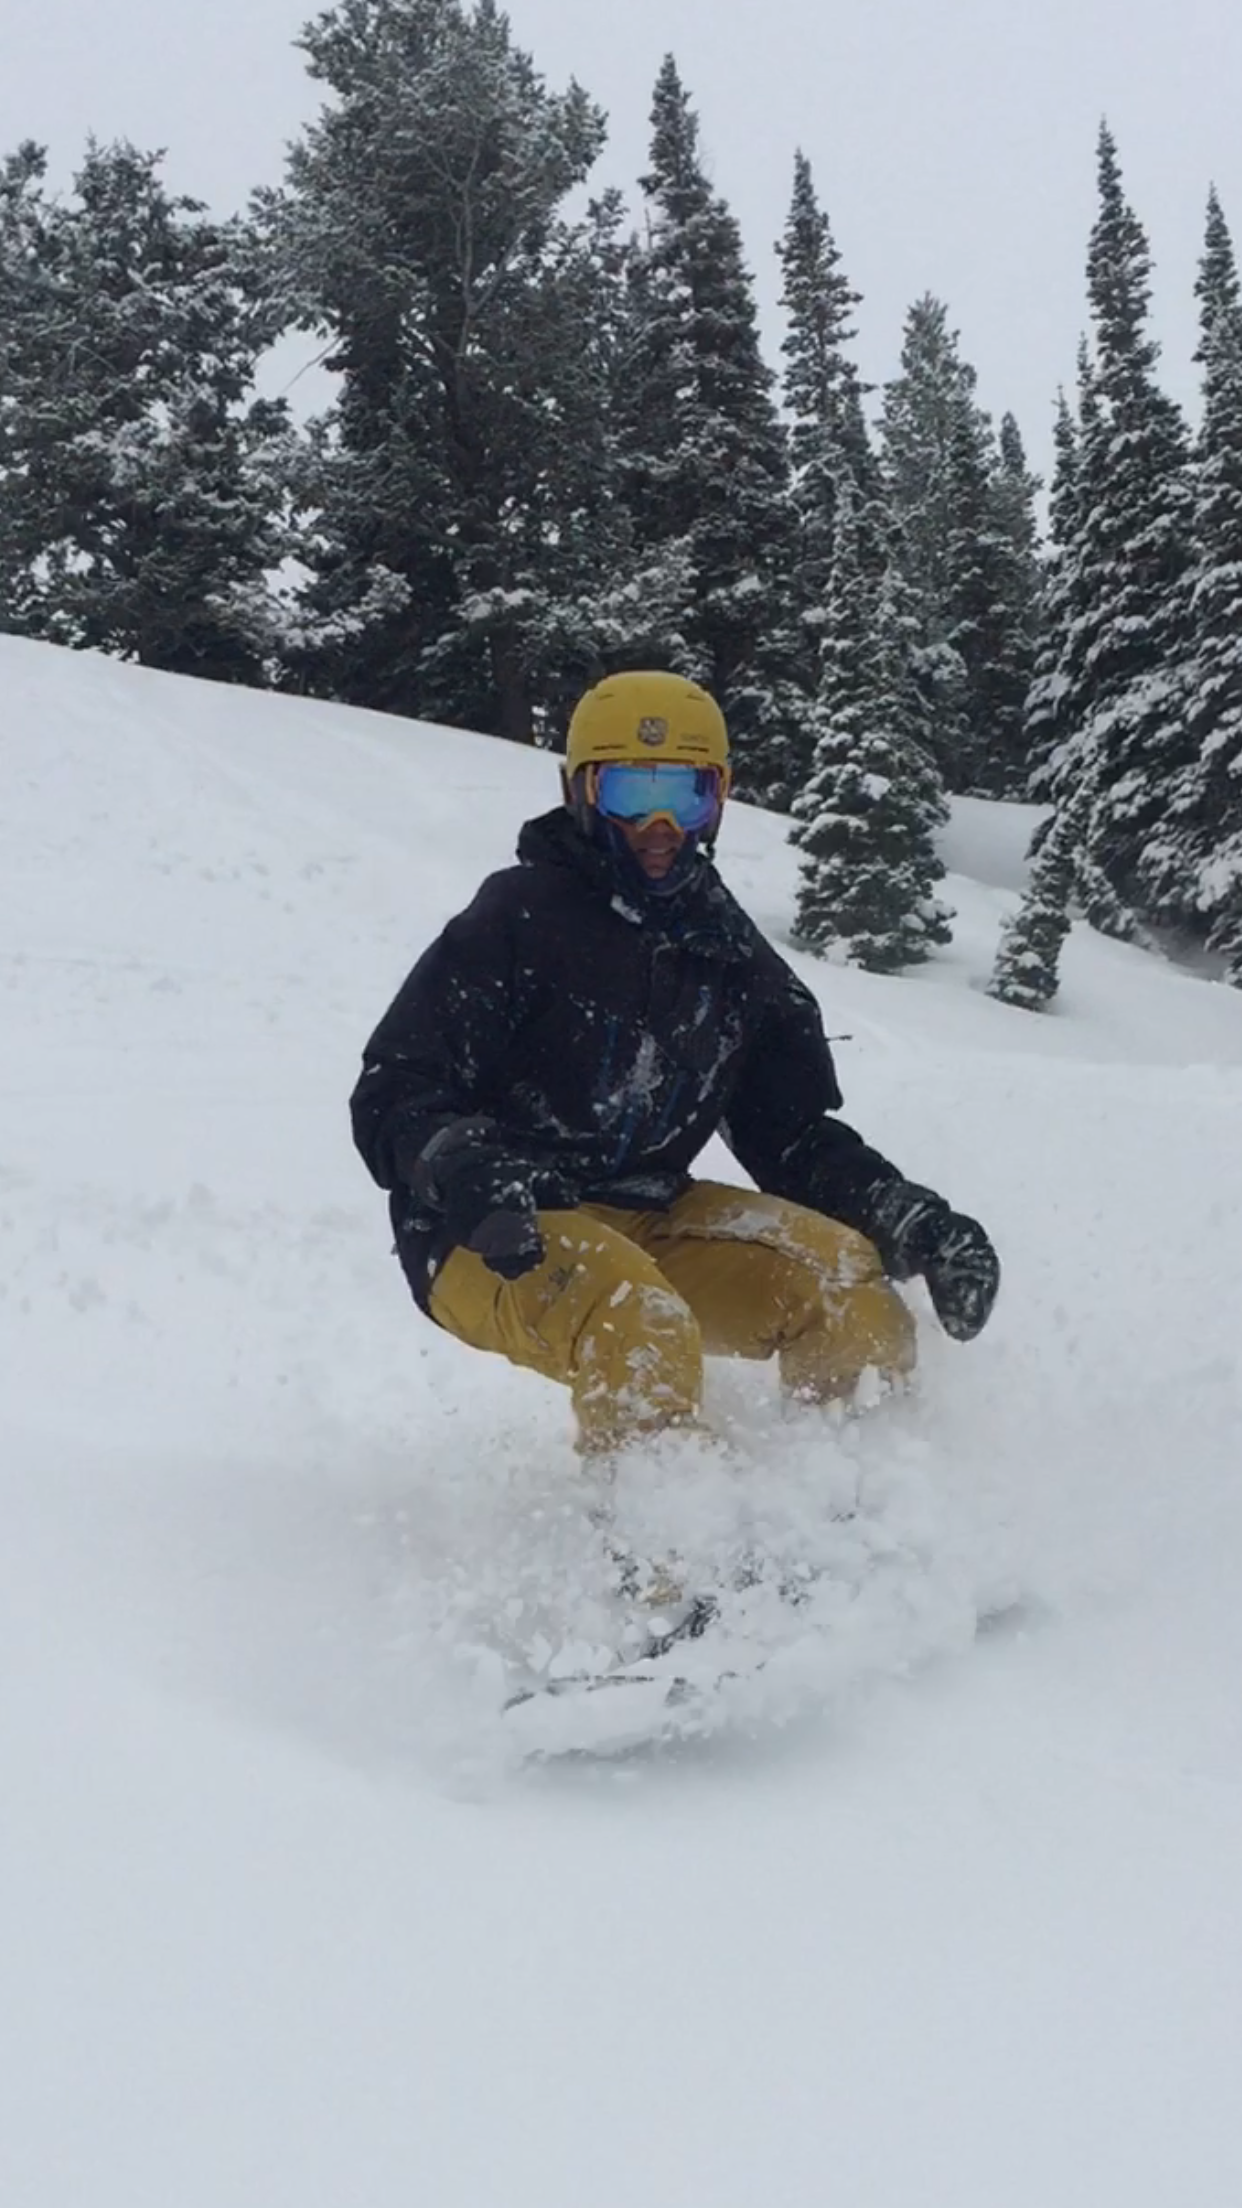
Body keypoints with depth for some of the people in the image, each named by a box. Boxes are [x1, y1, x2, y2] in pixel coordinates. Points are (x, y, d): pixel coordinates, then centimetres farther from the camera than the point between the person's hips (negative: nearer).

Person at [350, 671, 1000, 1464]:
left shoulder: (733, 959, 9)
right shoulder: (521, 918, -10)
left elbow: (797, 1137, 13)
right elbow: (392, 1095, -13)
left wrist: (914, 1222, -3)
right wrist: (465, 1173, -35)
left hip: (649, 1219, 6)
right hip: (495, 1240, -6)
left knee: (851, 1290, -13)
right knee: (646, 1339, -35)